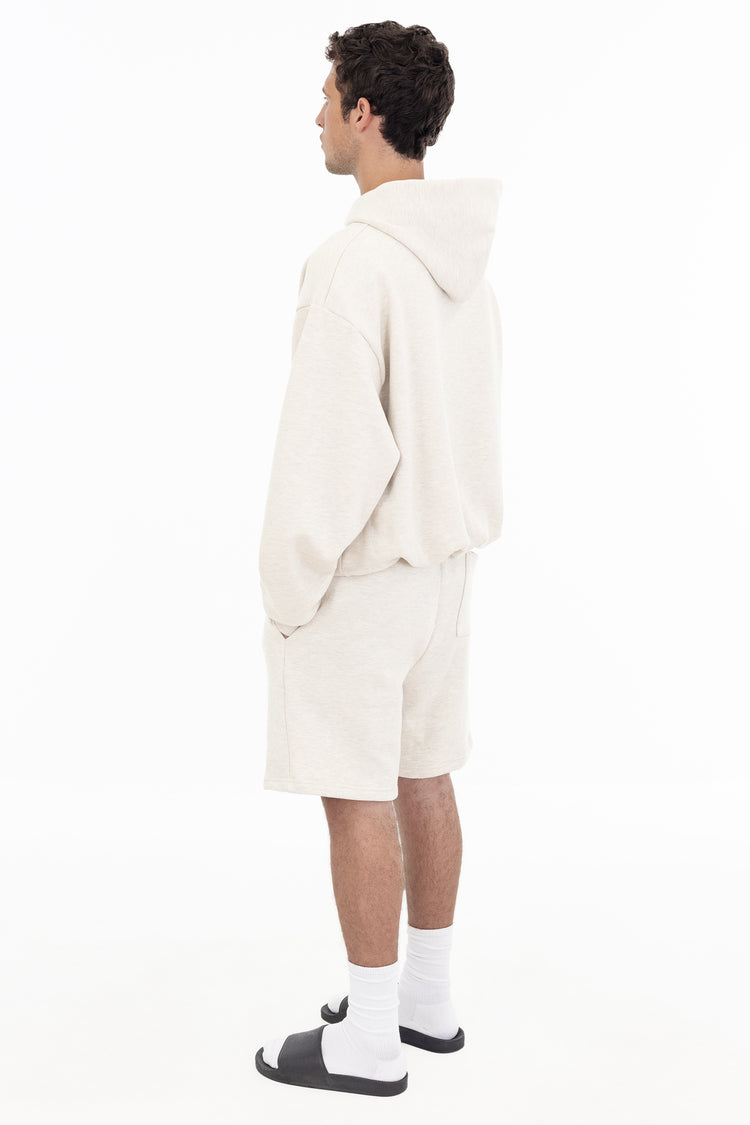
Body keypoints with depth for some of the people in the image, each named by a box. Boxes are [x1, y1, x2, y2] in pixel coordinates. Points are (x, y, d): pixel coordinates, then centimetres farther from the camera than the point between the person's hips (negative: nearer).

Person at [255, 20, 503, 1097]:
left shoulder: (354, 260, -20)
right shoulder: (465, 260, 8)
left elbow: (329, 446, -23)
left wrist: (289, 588, -13)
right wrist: (446, 541, 19)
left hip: (361, 572, -9)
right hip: (445, 560, 9)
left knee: (358, 797, 2)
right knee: (423, 777, 16)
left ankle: (370, 1039, 15)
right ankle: (427, 997, 30)